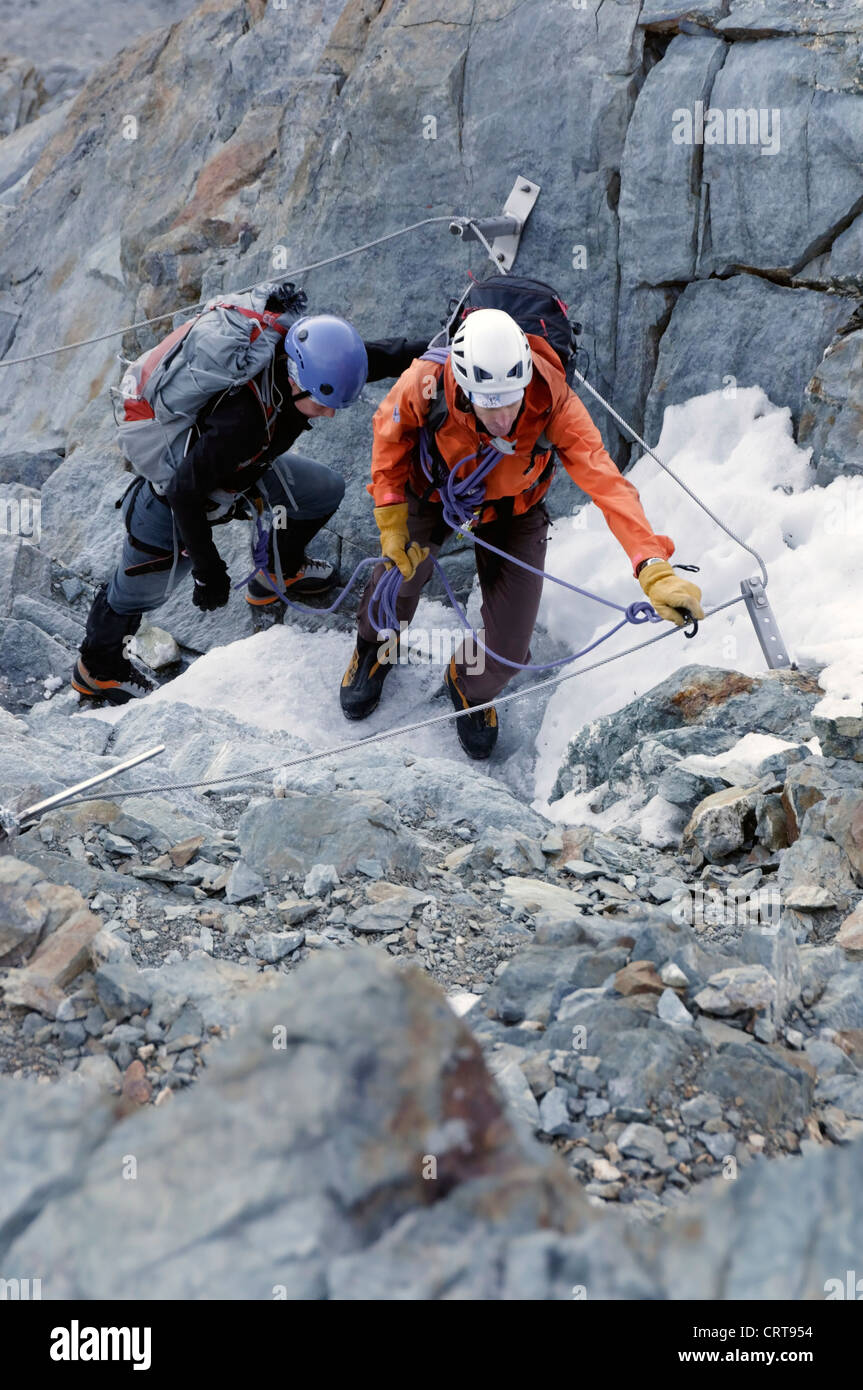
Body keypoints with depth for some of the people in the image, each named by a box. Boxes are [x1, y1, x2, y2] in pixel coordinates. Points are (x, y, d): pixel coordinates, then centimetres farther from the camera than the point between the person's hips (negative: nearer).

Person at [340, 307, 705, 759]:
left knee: (508, 649, -10)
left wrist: (654, 568, -57)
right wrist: (390, 516, -18)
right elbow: (390, 431, -14)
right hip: (434, 490, 1)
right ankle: (374, 651, 20)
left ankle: (471, 689, 30)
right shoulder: (426, 384, -37)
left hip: (511, 513, -1)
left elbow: (608, 484, -45)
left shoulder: (553, 403, -40)